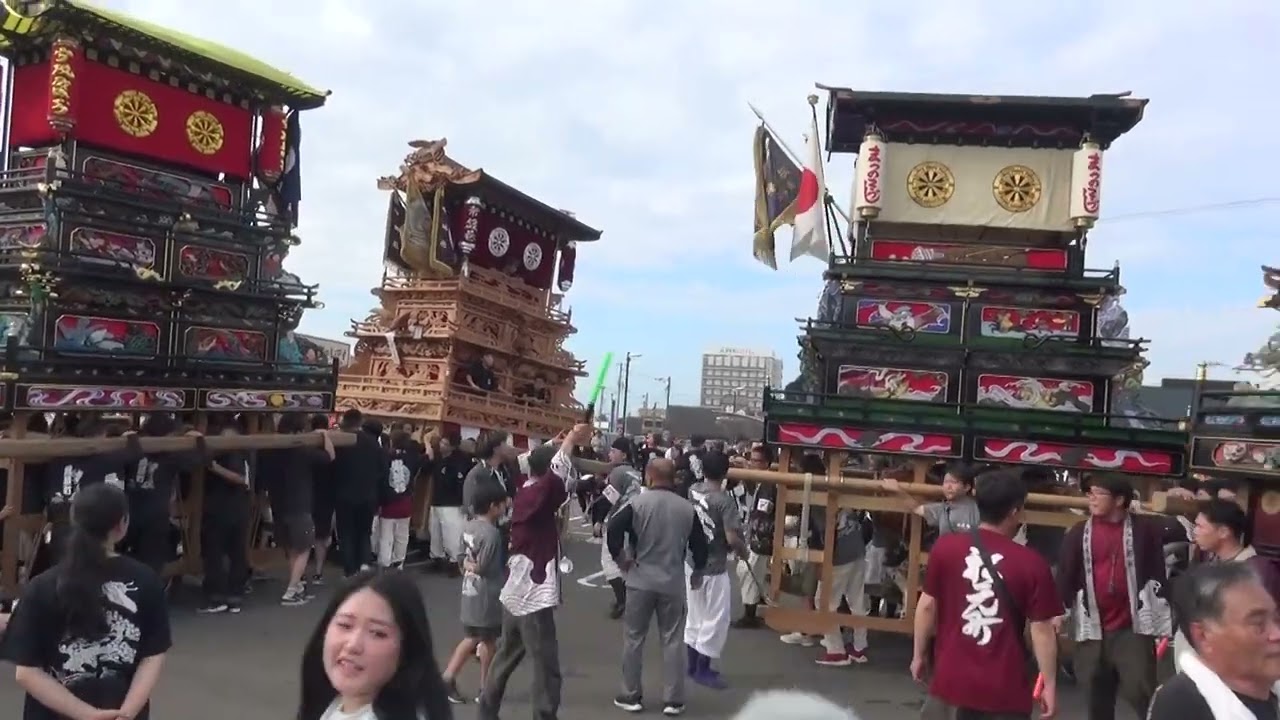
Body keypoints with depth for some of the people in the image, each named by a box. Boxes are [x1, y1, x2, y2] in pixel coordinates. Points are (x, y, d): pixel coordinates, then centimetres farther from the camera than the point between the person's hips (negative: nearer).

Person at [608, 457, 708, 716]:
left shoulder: (637, 503, -9)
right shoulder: (687, 508, -1)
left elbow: (613, 531, -17)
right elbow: (700, 546, 3)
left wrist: (621, 559, -3)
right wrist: (698, 571, 20)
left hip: (641, 580, -2)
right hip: (673, 583, 2)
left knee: (634, 639, 11)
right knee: (672, 641, 10)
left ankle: (631, 696, 18)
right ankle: (673, 701, 13)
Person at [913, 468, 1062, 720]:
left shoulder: (944, 547, -5)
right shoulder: (1032, 563, -10)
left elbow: (927, 606, 1)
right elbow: (1041, 630, -7)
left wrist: (919, 654, 14)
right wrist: (1050, 684, 4)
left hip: (951, 680, 2)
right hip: (1004, 690, -1)